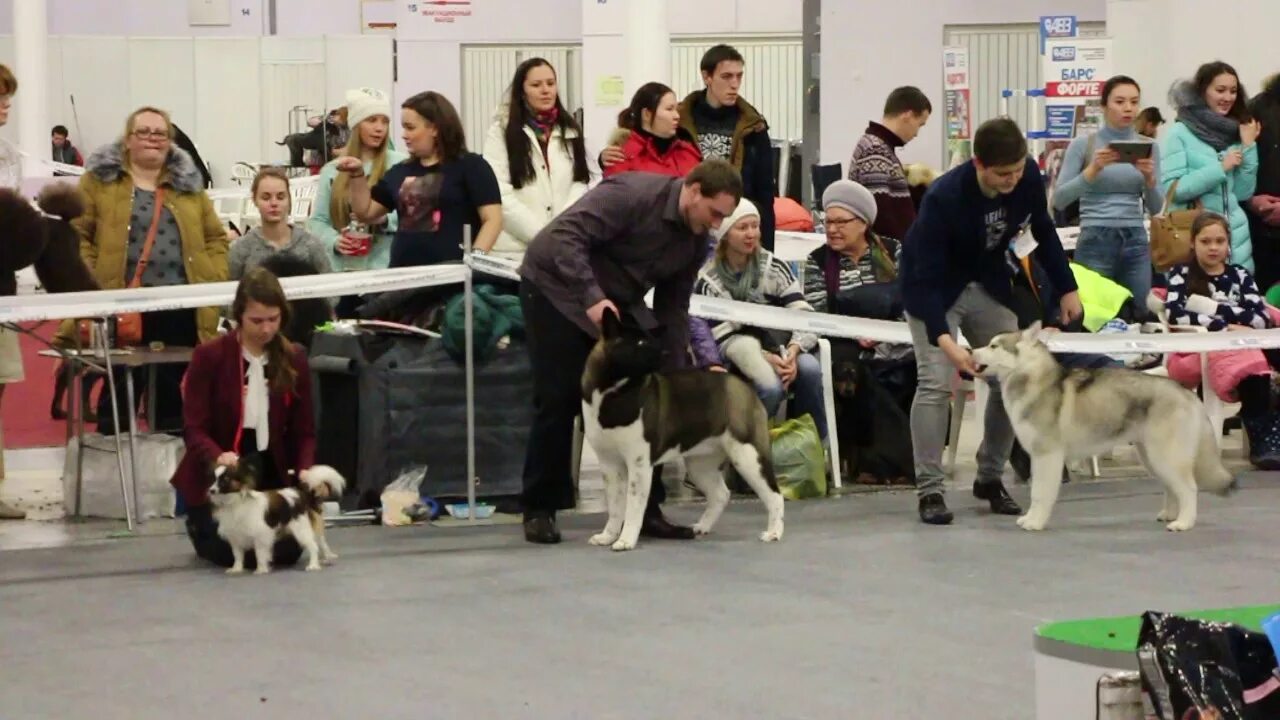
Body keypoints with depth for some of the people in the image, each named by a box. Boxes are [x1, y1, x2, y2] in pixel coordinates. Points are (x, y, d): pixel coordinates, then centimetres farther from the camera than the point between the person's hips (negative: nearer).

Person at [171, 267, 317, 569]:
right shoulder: (209, 356, -11)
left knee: (287, 551, -14)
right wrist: (218, 456, -36)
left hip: (271, 473, 3)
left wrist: (305, 471, -19)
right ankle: (200, 528, 21)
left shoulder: (294, 359, 0)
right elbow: (195, 429, -14)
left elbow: (304, 431, 2)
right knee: (232, 553, -17)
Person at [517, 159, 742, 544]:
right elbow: (564, 237, -34)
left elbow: (673, 307, 6)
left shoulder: (696, 239, -2)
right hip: (556, 285, -7)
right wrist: (592, 298, -42)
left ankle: (644, 508, 3)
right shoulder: (632, 194, -27)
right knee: (560, 400, -9)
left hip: (616, 300, 7)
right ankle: (539, 510, 2)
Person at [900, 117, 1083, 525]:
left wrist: (1066, 288, 0)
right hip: (934, 289, -5)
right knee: (936, 382, -16)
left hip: (989, 284, 5)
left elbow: (1042, 231, 2)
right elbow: (926, 278, -33)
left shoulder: (1028, 178, -19)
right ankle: (929, 490, -11)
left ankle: (990, 477, 14)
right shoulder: (944, 199, -34)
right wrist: (945, 341, -44)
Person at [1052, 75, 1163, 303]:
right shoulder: (1083, 144, -1)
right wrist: (1093, 170, -18)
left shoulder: (1148, 146, 8)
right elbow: (1059, 200, -7)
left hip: (1136, 242, 3)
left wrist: (1149, 179, -11)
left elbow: (1156, 209, 8)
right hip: (1095, 242, -3)